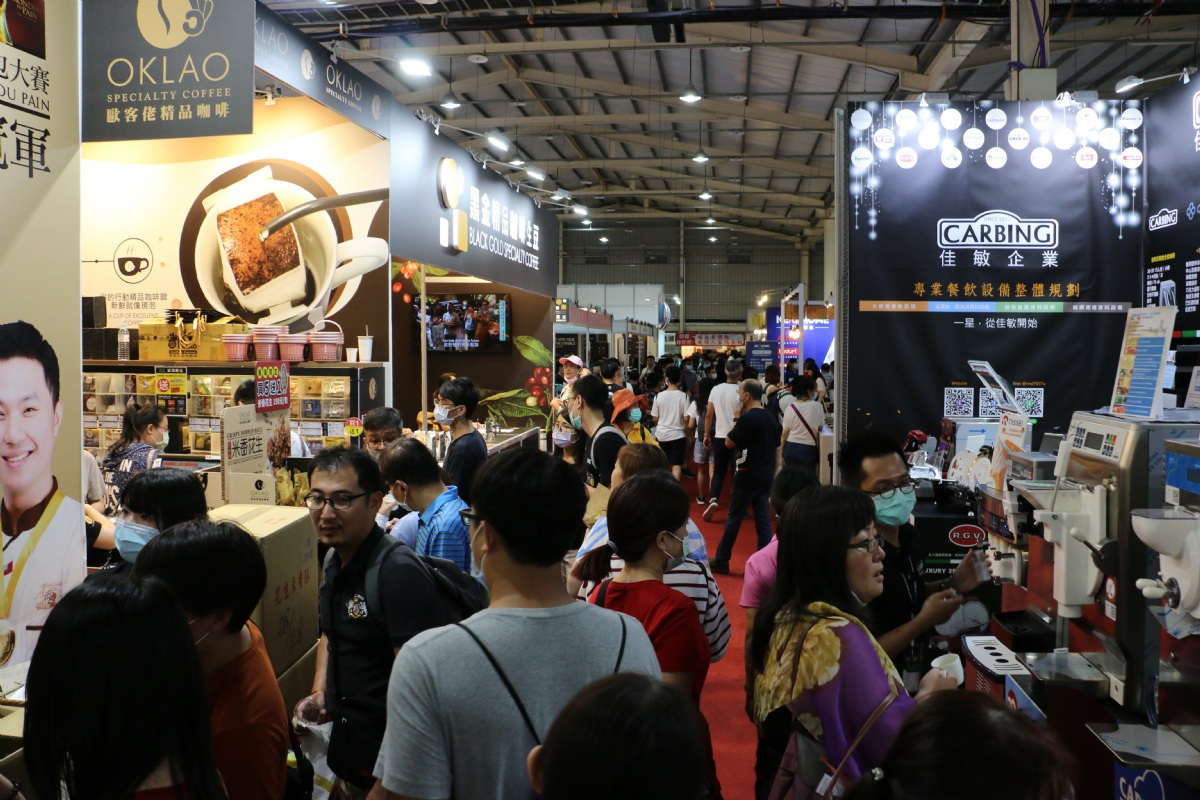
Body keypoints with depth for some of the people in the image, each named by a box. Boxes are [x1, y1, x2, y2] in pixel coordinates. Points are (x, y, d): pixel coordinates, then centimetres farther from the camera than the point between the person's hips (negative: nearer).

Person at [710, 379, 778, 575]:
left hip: (747, 476, -7)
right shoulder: (770, 417, 9)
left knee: (733, 519, 4)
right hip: (766, 476, 7)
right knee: (764, 521, 8)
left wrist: (735, 421, 0)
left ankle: (721, 560, 13)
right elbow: (775, 446, 15)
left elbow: (729, 443, -10)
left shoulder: (748, 418, -16)